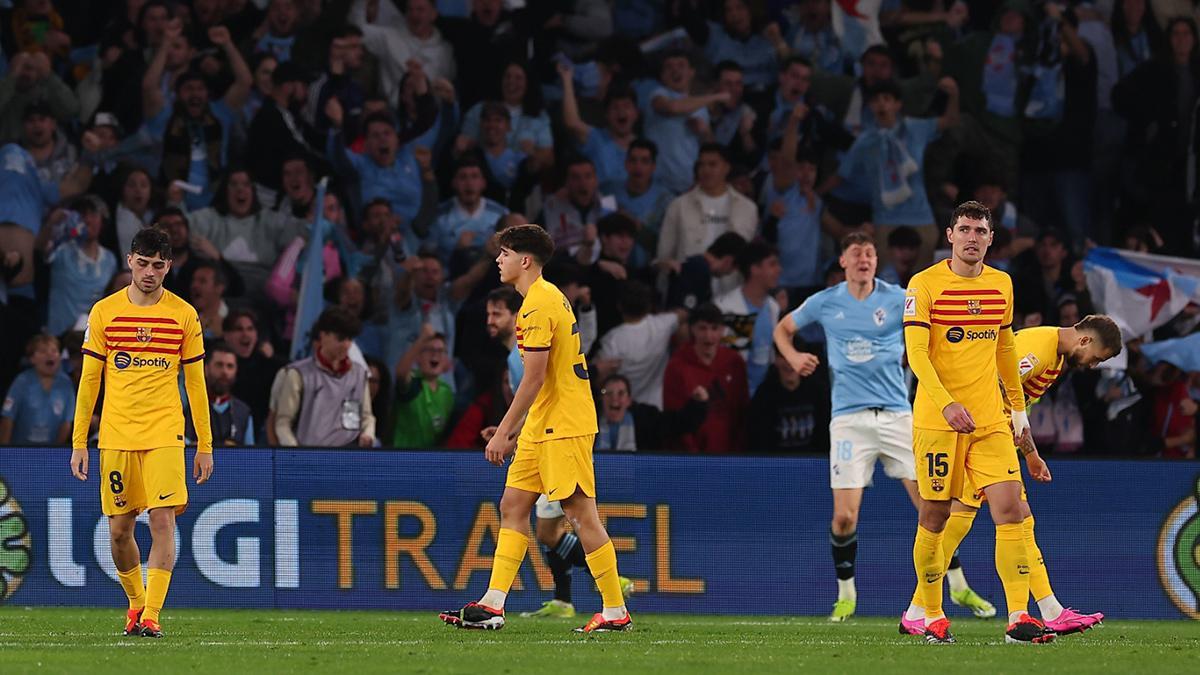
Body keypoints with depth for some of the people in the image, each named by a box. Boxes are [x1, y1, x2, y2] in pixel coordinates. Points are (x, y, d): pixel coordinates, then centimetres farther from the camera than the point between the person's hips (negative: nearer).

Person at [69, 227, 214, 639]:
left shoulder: (183, 315, 3)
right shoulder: (104, 312, 4)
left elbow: (196, 383, 9)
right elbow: (89, 381, 7)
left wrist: (205, 445, 7)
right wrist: (78, 442, 4)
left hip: (165, 435, -1)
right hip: (116, 435, 1)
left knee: (163, 521, -14)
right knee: (119, 529, 5)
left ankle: (150, 616, -12)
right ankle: (136, 603, 27)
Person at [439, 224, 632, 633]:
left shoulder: (539, 304, -16)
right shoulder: (547, 298, 16)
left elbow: (534, 377, -20)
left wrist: (505, 431, -17)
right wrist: (517, 428, 22)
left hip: (564, 427, -11)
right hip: (543, 427, 11)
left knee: (581, 514, -7)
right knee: (513, 506, 7)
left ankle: (616, 612, -2)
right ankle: (492, 606, 5)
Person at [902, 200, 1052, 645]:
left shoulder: (1001, 285, 11)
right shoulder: (925, 284, -6)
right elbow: (916, 353, -13)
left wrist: (1019, 410, 22)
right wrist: (946, 404, -26)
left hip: (990, 420, 4)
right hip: (936, 421, -4)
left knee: (1010, 510, -9)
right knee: (935, 517, 2)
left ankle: (1018, 618, -12)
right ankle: (931, 616, 17)